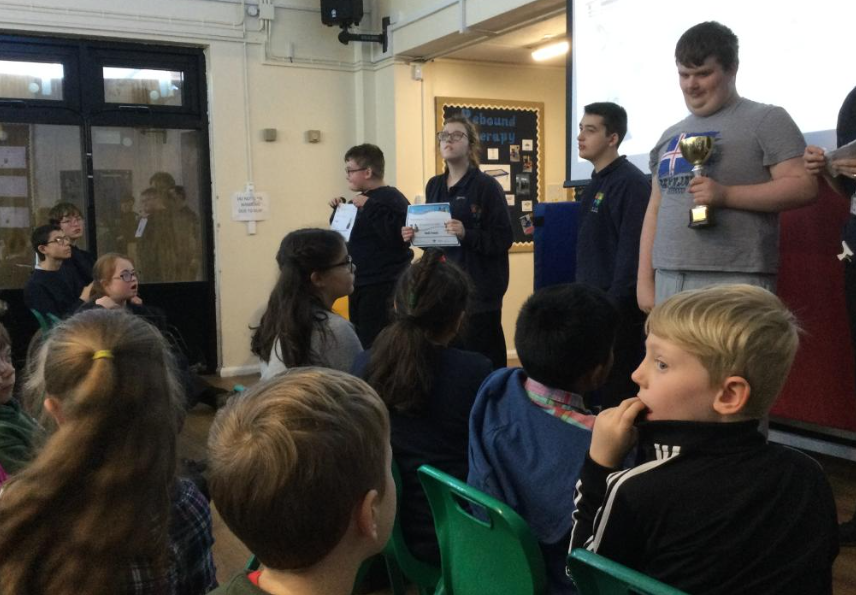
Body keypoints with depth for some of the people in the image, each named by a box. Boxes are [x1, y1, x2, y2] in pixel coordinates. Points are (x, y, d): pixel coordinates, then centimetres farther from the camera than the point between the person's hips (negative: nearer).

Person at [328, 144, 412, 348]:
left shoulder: (392, 199, -12)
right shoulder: (361, 200, 16)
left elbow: (398, 238, -27)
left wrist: (369, 207, -24)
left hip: (383, 286, -9)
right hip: (360, 283, 9)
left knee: (374, 345, -9)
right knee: (359, 340, 15)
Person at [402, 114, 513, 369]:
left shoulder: (486, 186, -7)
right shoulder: (434, 186, 12)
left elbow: (503, 239, -12)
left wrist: (466, 235, -25)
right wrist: (414, 236, 0)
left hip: (479, 286, -5)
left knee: (481, 357, -5)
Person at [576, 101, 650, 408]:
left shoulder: (631, 182, -14)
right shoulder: (595, 182, 15)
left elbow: (633, 251, -20)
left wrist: (615, 303, -21)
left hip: (617, 305, -9)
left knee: (618, 389, -1)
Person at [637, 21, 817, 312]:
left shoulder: (765, 119, 3)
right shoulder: (669, 136, 19)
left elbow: (803, 186, -6)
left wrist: (726, 195, -17)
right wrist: (645, 279, 12)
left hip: (735, 279, -5)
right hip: (668, 280, 5)